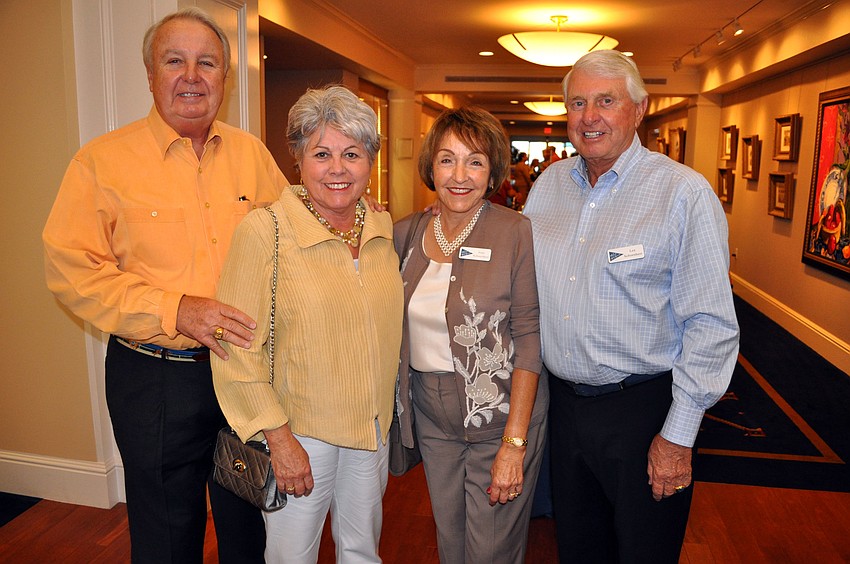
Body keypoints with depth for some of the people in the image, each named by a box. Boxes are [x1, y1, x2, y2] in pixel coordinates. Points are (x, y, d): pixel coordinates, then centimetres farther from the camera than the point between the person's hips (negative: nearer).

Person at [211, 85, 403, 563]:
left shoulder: (383, 227, 1)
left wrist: (387, 413, 10)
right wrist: (279, 439, -16)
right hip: (300, 431, -4)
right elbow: (238, 350, -15)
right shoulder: (265, 230, -16)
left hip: (373, 428, 5)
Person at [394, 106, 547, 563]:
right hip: (430, 417, 4)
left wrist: (514, 444, -17)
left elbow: (529, 340, -14)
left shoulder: (515, 233, -13)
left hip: (499, 417, -4)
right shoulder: (406, 233, 1)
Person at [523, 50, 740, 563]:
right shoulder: (549, 183, 5)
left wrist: (678, 436, -14)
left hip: (643, 408, -4)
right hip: (565, 400, 5)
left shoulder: (685, 193, -13)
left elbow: (711, 325, -14)